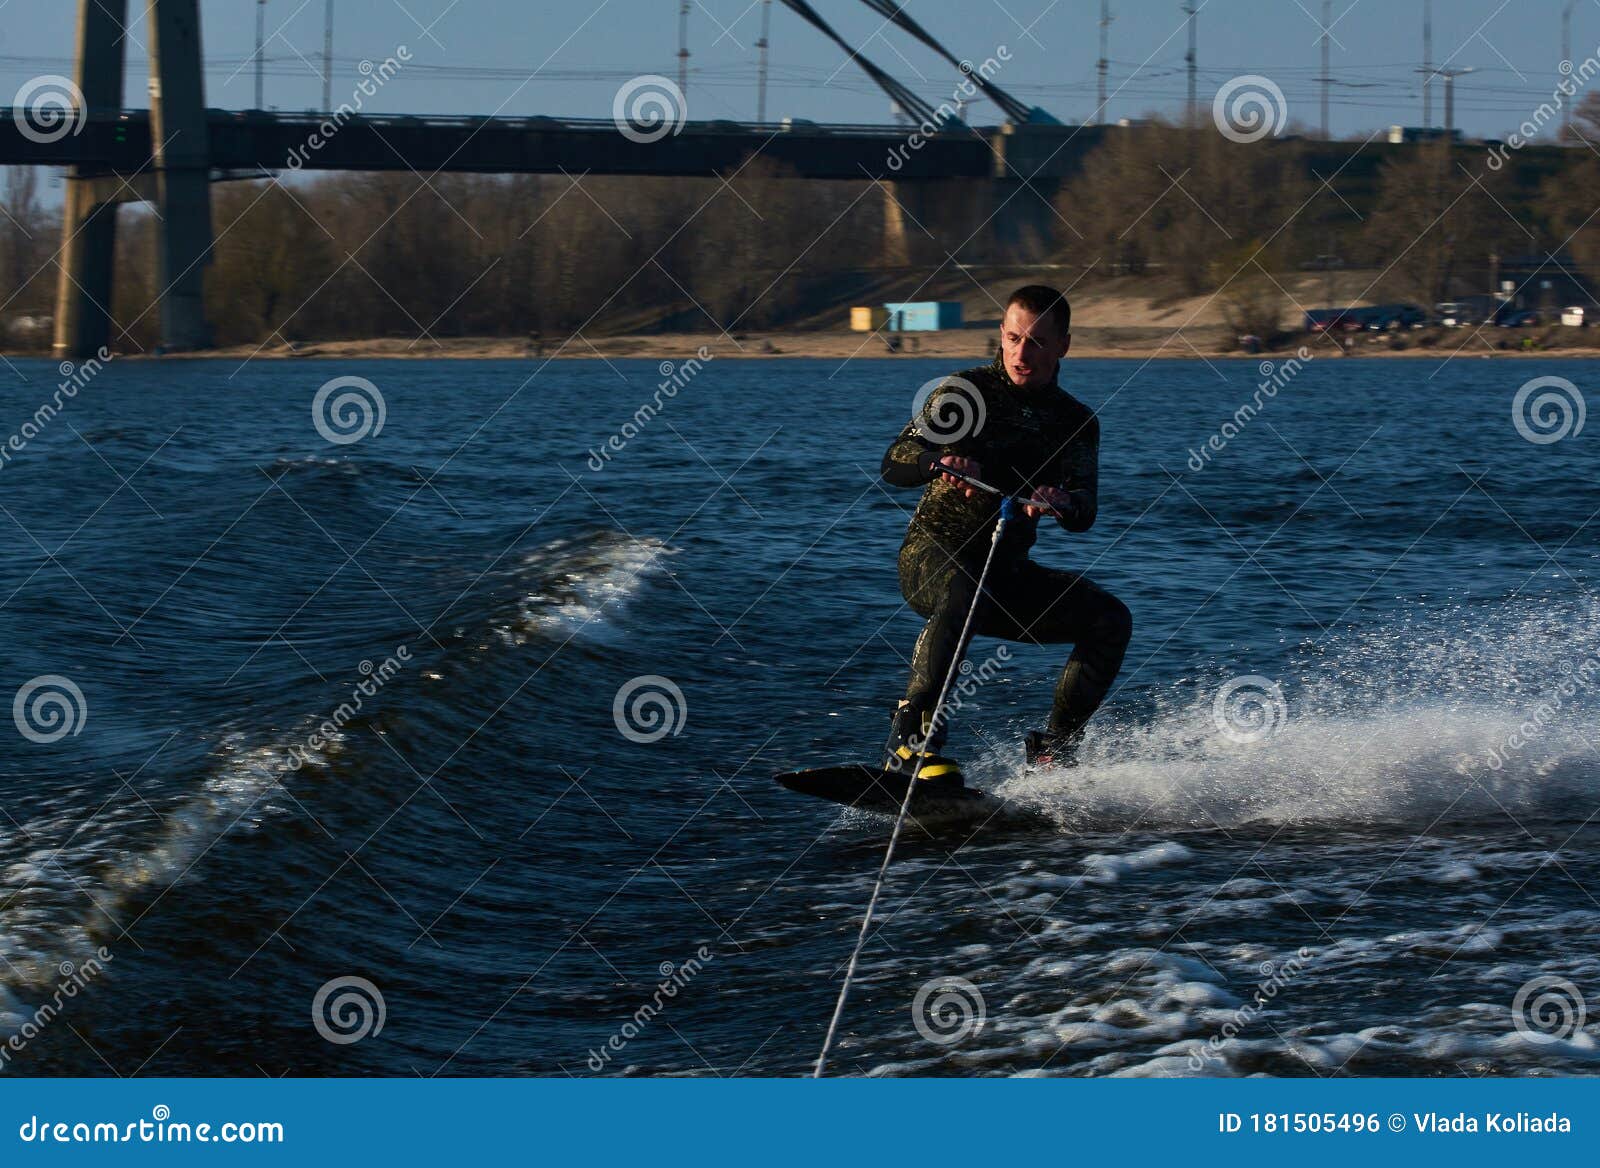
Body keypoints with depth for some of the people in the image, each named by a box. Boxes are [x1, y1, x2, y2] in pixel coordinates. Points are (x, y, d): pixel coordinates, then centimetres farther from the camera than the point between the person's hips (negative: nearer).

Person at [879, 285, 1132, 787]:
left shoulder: (1076, 422, 8)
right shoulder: (966, 391, -3)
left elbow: (1084, 514, -7)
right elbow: (894, 466, -14)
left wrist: (1059, 502, -32)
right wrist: (941, 462, -37)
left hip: (1007, 573, 5)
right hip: (932, 556, -5)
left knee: (1110, 618, -13)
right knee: (960, 591, -38)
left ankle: (1053, 747, -8)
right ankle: (911, 736, -43)